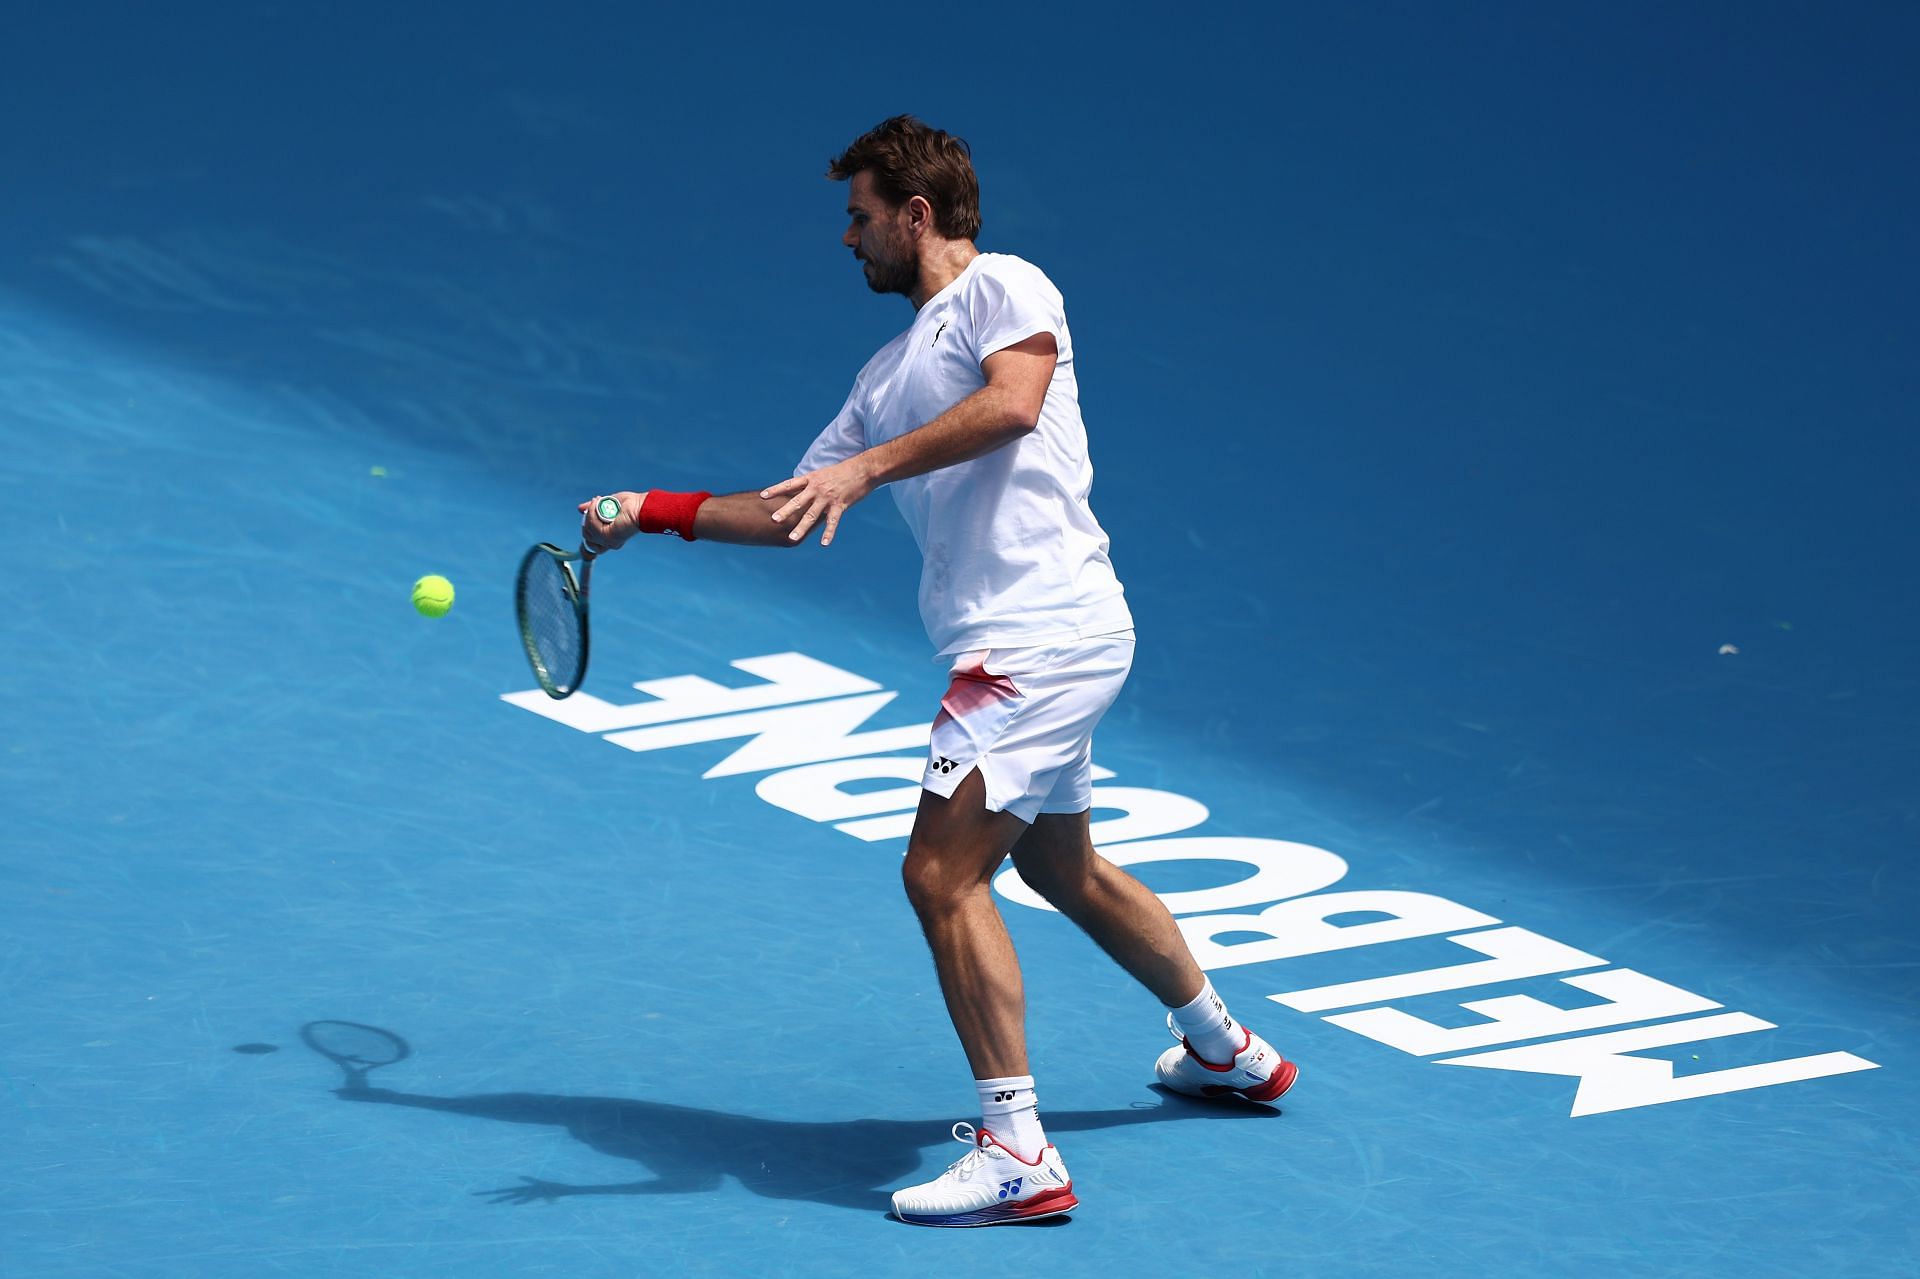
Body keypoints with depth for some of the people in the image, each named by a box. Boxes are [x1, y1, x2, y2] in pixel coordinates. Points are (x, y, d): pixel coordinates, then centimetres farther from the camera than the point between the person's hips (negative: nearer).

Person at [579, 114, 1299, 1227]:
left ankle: (1017, 1151, -14)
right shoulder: (890, 372, 21)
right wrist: (655, 512, 22)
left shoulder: (1005, 287, -3)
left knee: (942, 873, -15)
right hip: (1019, 645, 10)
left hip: (1042, 634, -10)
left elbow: (1013, 402, -24)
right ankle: (1226, 1048, 43)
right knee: (1059, 864, 25)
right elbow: (790, 513, 25)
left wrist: (867, 465, -29)